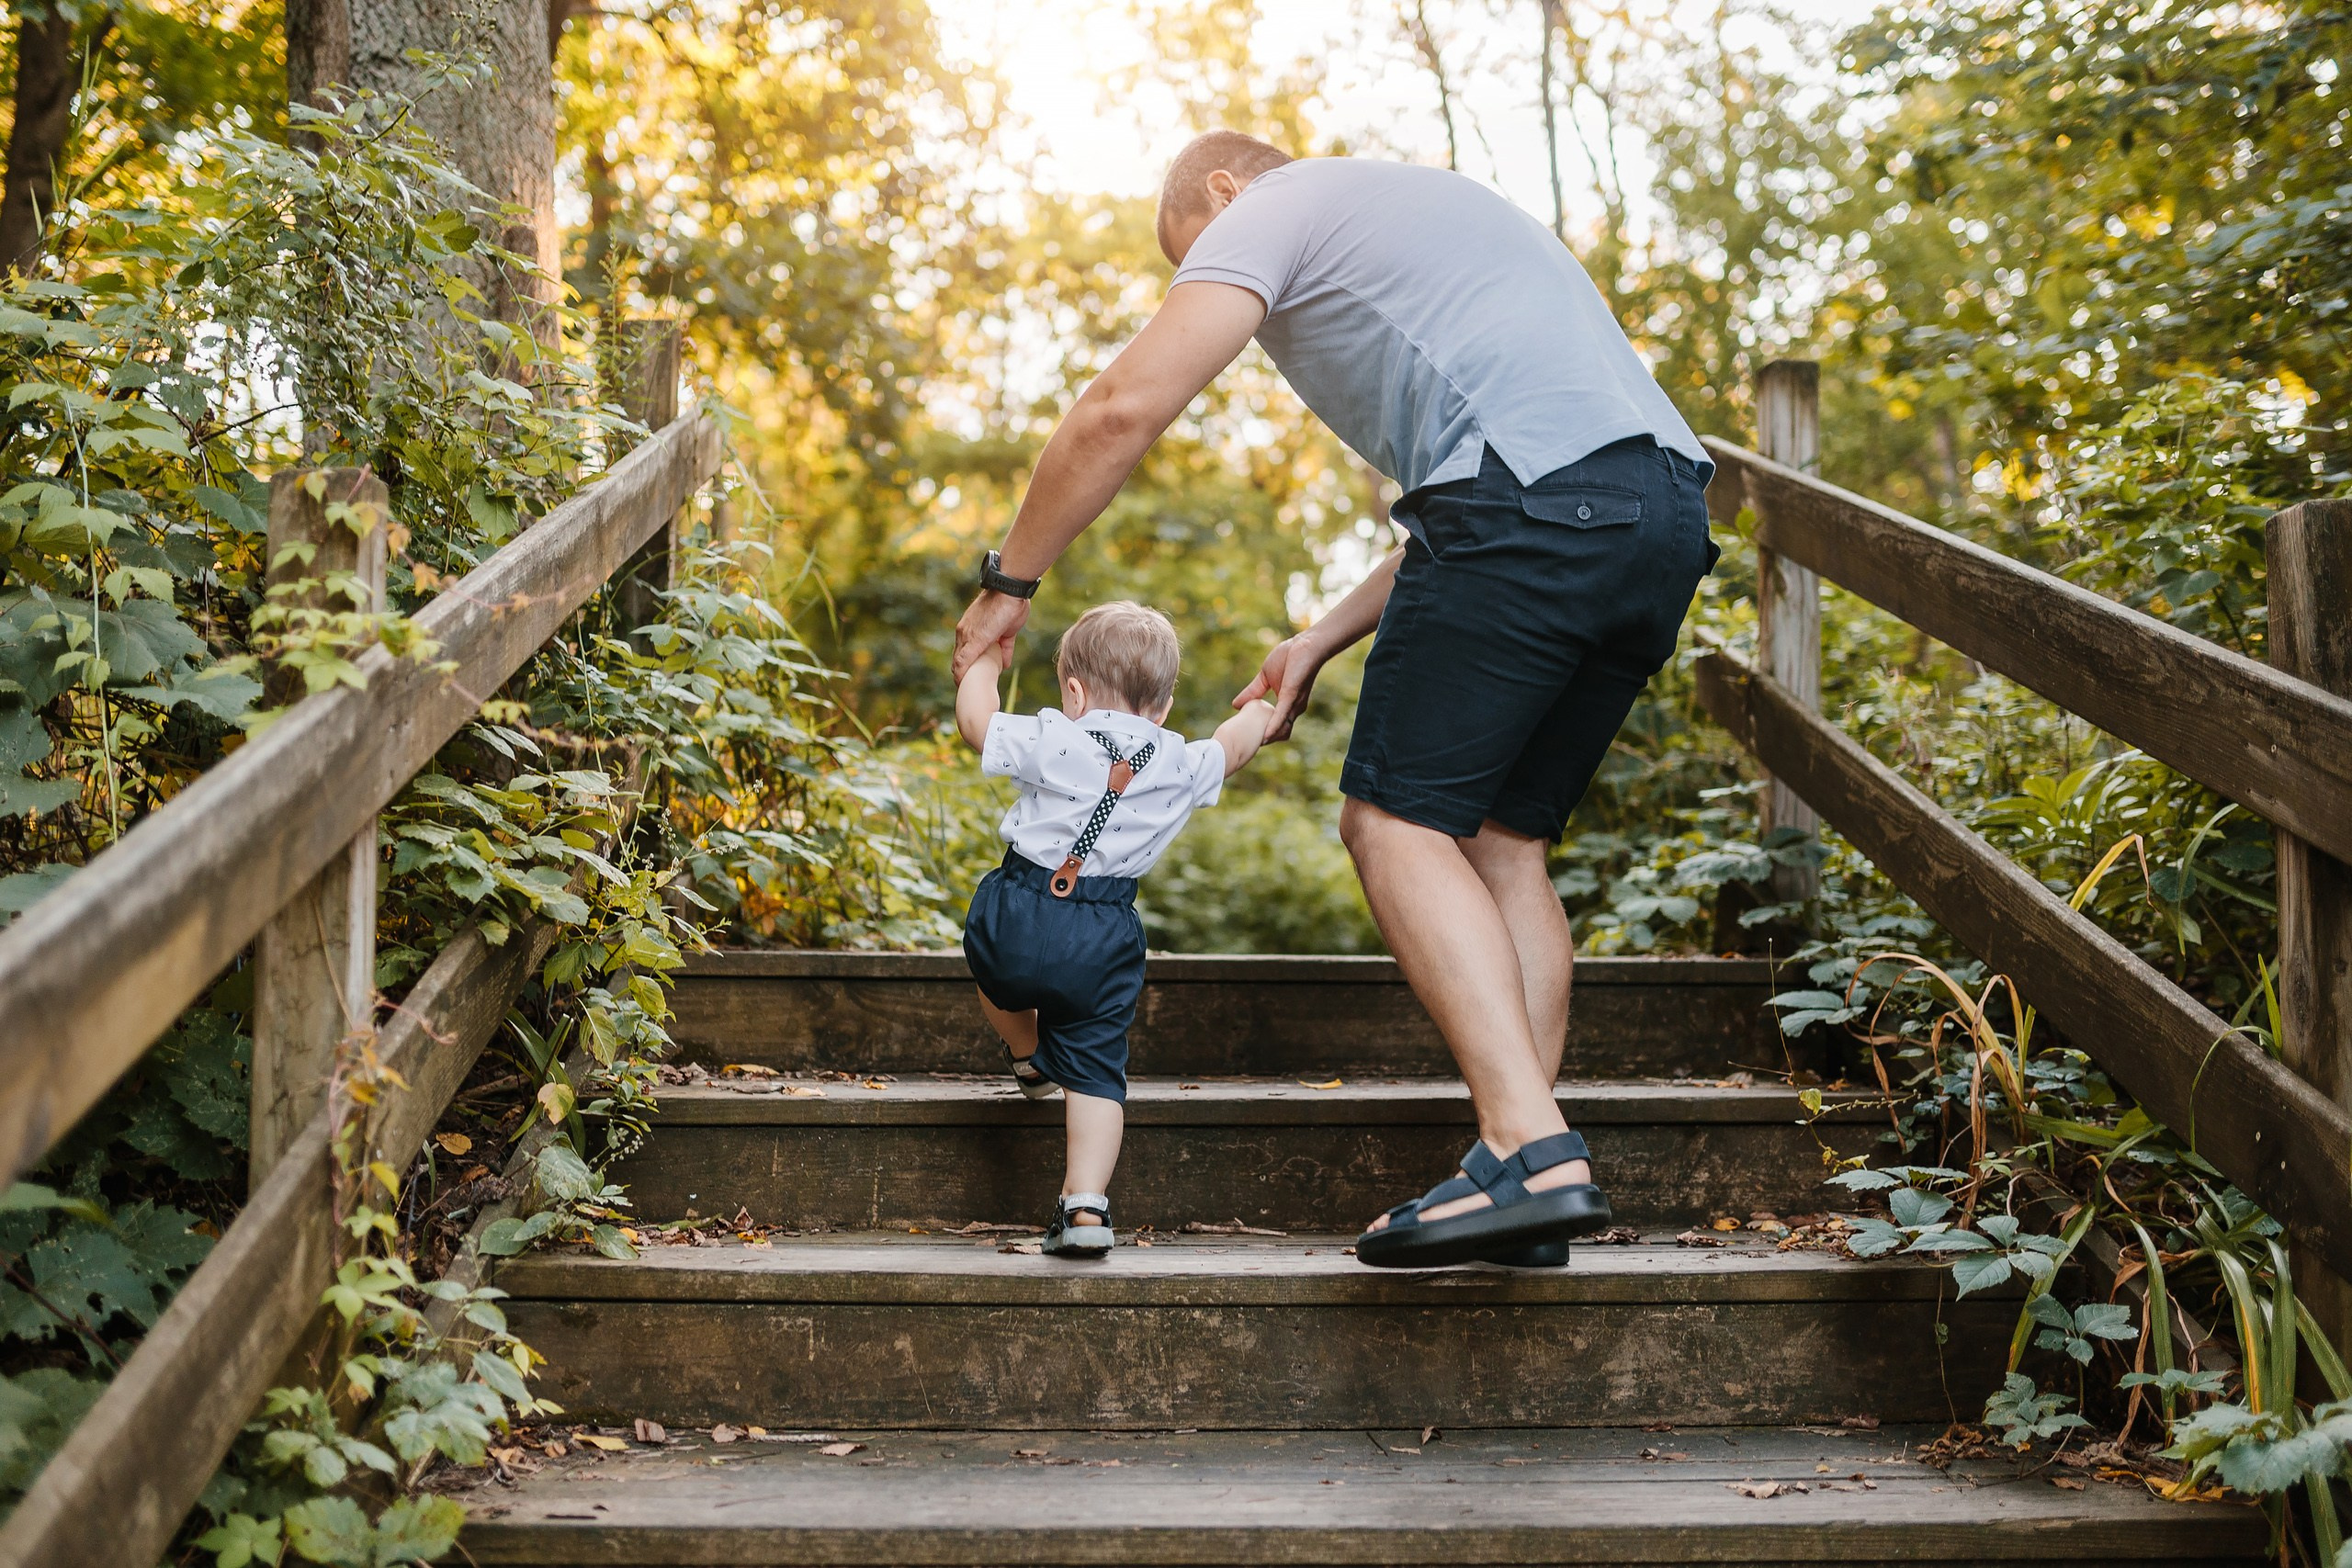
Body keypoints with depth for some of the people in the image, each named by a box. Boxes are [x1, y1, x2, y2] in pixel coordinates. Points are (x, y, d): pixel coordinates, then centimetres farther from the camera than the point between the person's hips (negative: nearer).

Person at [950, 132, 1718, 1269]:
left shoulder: (1271, 207, 13)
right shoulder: (1425, 206, 38)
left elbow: (1123, 410, 1)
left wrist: (1007, 584, 12)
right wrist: (1320, 642, 30)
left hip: (1539, 493, -8)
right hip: (1670, 511, 9)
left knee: (1396, 820, -3)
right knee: (1501, 838, 12)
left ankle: (1532, 1151, -14)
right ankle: (1525, 1181, 6)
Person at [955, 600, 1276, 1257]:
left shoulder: (1051, 741, -5)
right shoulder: (1182, 764, 5)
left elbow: (975, 721, 7)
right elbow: (1231, 748, 26)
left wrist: (984, 661, 25)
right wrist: (1257, 711, 49)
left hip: (1021, 915, -1)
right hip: (1106, 939, 2)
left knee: (995, 969, 34)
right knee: (1096, 1070, 7)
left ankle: (1028, 1057, 54)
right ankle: (1086, 1205, -1)